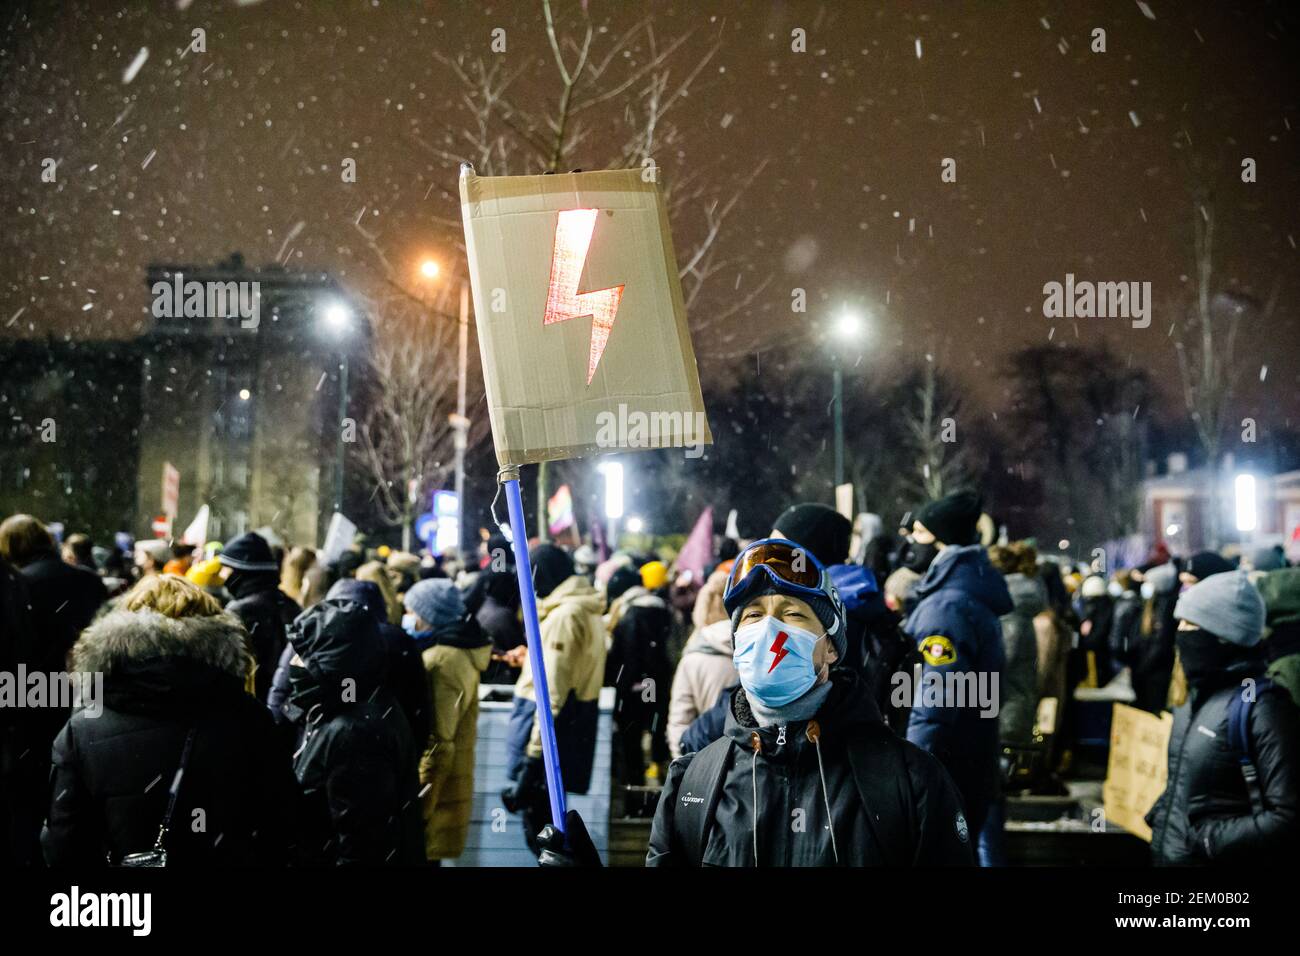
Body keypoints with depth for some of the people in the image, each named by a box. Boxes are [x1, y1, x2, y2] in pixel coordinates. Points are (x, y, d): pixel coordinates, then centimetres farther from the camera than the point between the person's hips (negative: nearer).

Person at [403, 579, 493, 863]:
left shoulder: (440, 661, -19)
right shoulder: (459, 651, 12)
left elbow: (438, 741, -22)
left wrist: (418, 803, -20)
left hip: (434, 787, -10)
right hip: (448, 786, 10)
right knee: (424, 856, 17)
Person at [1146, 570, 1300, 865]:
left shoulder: (1261, 706, -16)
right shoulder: (1196, 696, 10)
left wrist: (1207, 840, -19)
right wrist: (1160, 818, 5)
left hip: (1211, 859, -7)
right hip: (1167, 854, 7)